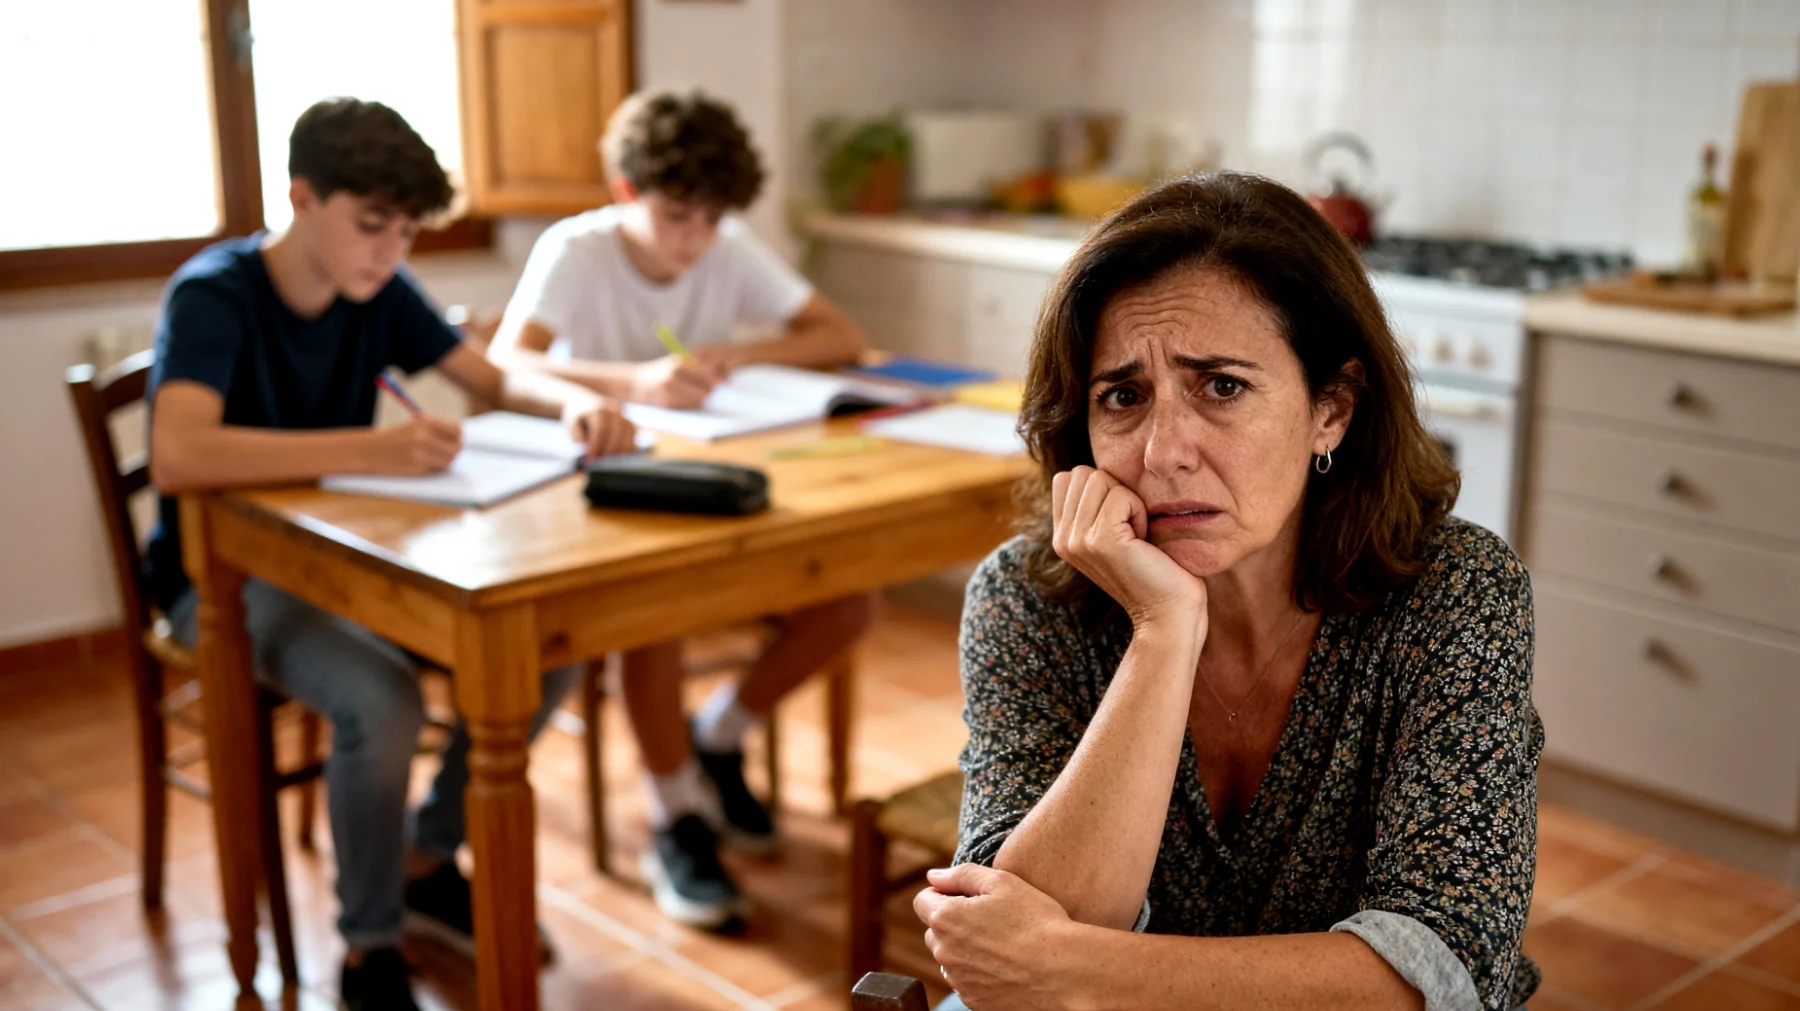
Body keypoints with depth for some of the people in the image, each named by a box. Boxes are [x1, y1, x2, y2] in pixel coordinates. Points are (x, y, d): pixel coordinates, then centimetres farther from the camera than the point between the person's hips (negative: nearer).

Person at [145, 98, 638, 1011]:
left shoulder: (379, 291, -2)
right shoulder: (214, 295, -21)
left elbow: (494, 379, 6)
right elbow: (177, 457, -38)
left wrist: (573, 401, -17)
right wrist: (370, 450, -47)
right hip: (225, 578, -6)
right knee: (381, 699, -33)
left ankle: (428, 863, 10)